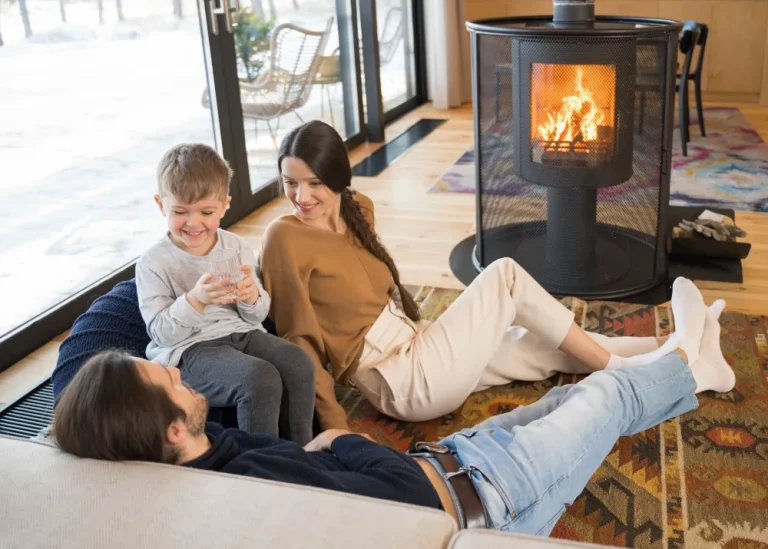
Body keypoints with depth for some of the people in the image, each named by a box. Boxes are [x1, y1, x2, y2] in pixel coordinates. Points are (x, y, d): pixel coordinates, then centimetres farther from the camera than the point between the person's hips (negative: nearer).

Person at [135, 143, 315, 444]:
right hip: (189, 350, -5)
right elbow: (161, 332, -10)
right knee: (261, 379, -30)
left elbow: (257, 317, 11)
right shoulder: (153, 263, -5)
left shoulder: (237, 248, 7)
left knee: (298, 363, -22)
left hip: (243, 333, 5)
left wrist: (252, 297, -13)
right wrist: (196, 299, -26)